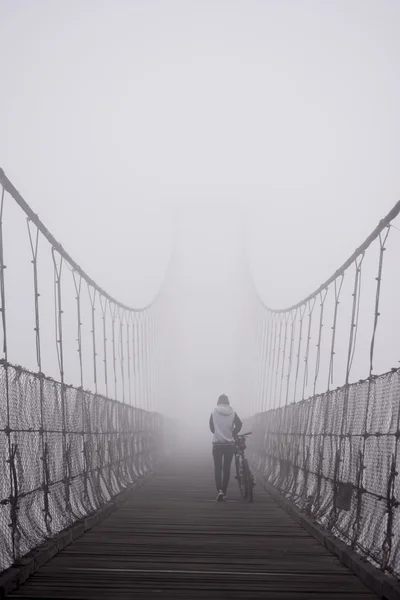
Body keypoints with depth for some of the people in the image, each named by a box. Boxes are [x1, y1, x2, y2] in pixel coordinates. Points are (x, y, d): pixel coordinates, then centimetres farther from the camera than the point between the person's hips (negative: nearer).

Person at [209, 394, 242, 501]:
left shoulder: (214, 412, -2)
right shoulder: (232, 413, 0)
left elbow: (211, 427, 3)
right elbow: (239, 424, -9)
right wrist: (232, 434, 6)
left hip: (217, 444, -1)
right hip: (229, 444, 1)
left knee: (217, 468, 4)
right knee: (227, 468, 11)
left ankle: (220, 490, -13)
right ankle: (224, 492, 14)